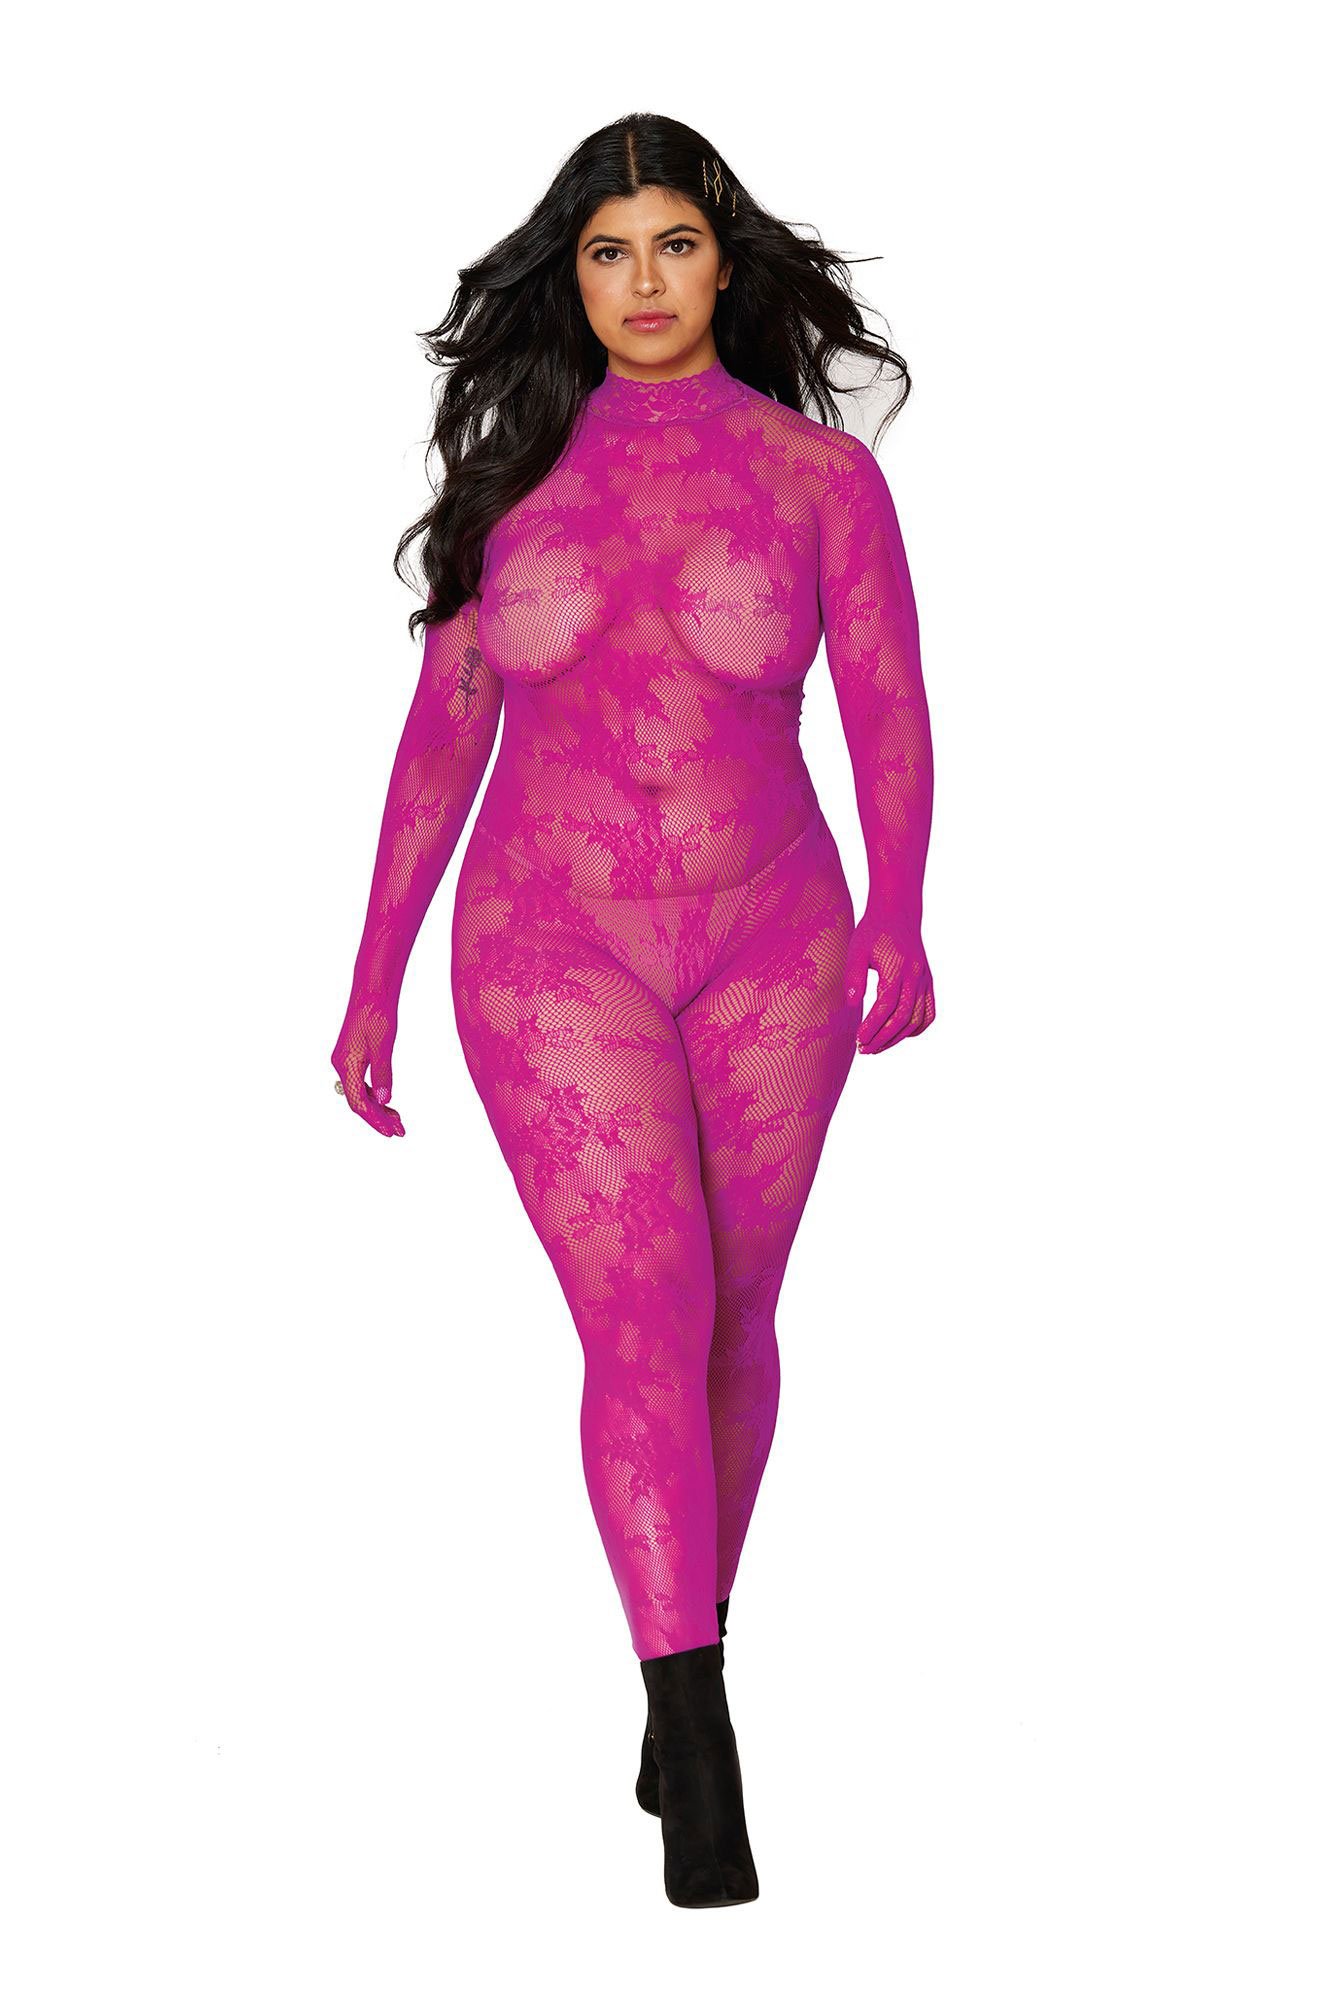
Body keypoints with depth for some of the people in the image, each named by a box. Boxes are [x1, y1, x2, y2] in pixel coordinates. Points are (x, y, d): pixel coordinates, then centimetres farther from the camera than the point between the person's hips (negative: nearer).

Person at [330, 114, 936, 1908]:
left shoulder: (821, 474, 0)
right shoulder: (517, 479, 4)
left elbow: (890, 715, -5)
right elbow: (441, 735, 7)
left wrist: (899, 918, -21)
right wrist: (373, 981, 6)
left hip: (765, 949, 1)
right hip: (555, 954, -1)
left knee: (733, 1321, 11)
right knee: (645, 1330, -13)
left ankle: (683, 1673, 33)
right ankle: (706, 1772, -12)